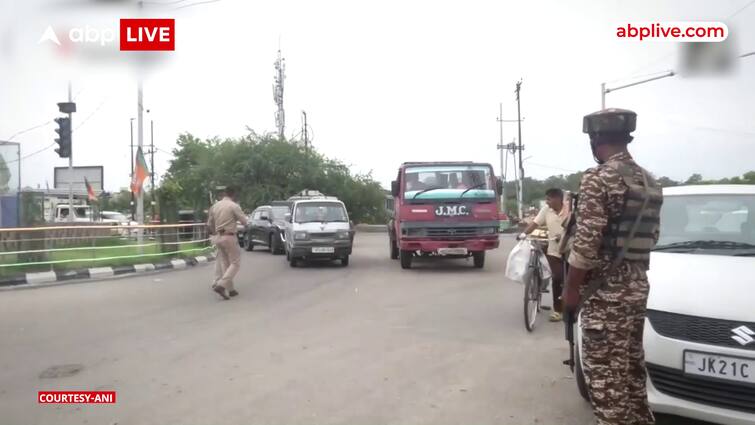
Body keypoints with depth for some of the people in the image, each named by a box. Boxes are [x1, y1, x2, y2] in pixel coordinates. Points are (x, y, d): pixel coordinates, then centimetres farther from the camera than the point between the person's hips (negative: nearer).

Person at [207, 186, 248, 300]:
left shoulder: (214, 206, 7)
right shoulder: (234, 206, -11)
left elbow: (210, 224, 13)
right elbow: (244, 221, -7)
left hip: (218, 237, 7)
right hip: (229, 237, -7)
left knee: (225, 263, 14)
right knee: (235, 263, 1)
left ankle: (231, 289, 15)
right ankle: (221, 285, -14)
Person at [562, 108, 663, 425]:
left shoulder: (599, 178, -15)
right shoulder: (649, 182, 12)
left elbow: (586, 243, -19)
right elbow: (650, 236, 15)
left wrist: (571, 289, -11)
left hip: (605, 290, -9)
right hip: (637, 286, 9)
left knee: (605, 373, -1)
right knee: (631, 367, 20)